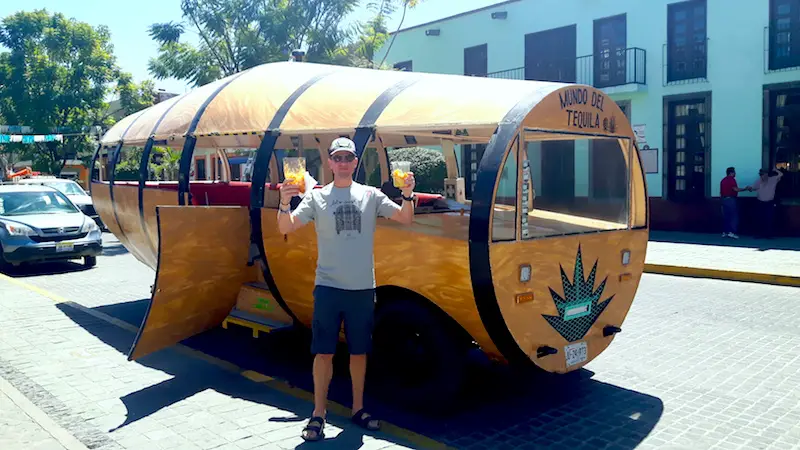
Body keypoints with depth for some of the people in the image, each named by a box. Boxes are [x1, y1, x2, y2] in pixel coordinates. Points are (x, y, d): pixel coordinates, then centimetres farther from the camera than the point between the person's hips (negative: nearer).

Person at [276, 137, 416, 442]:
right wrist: (284, 203, -27)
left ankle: (358, 409, 27)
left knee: (359, 351, 13)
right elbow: (286, 228, -8)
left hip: (362, 288, 2)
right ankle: (318, 414, 14)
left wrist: (408, 195, -19)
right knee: (324, 352, 1)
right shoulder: (317, 197, 0)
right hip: (328, 287, -2)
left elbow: (406, 219, 0)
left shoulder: (370, 195, 4)